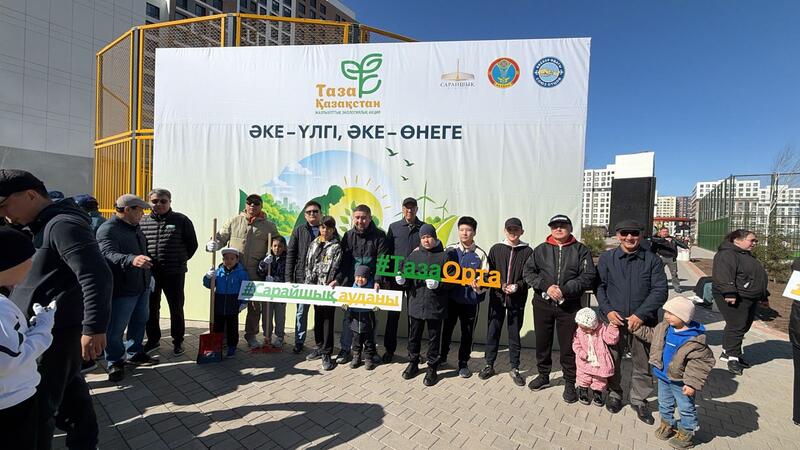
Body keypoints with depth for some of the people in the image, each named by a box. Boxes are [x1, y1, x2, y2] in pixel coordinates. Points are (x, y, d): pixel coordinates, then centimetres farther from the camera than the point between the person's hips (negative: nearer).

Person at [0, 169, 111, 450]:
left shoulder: (63, 225, -18)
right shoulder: (38, 226, 14)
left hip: (54, 332, -10)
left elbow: (96, 276, -27)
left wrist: (94, 328, -29)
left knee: (37, 404, 1)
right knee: (69, 389, 20)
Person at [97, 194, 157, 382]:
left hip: (142, 286, 9)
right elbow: (109, 254, -34)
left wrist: (148, 277, 31)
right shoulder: (108, 229, -18)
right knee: (115, 329, 4)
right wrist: (132, 260, -53)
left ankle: (134, 354, 36)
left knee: (139, 322, 20)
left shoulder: (135, 227, 11)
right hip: (122, 289, -9)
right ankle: (115, 362, 22)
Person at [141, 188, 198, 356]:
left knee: (176, 309, 6)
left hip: (174, 273, -3)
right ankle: (153, 339, 32)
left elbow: (192, 244, 3)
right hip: (149, 273, 3)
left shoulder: (181, 220, -3)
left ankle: (177, 342, 20)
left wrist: (181, 260, 4)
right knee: (150, 308, 15)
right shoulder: (142, 222, 5)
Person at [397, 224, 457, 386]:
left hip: (436, 305, -3)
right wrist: (402, 280, -12)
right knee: (414, 336, 15)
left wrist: (438, 284, -21)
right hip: (416, 304, 3)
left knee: (434, 338, 10)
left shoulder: (445, 256, -3)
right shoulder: (414, 255, 6)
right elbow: (407, 279, 10)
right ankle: (413, 363, 35)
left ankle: (432, 368, 27)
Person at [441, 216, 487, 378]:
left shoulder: (480, 254, -5)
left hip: (470, 300, -1)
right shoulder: (450, 249, -1)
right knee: (446, 329, 13)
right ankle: (442, 357, 36)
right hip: (451, 297, 1)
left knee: (467, 333, 10)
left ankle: (463, 363, 29)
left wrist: (479, 287, -22)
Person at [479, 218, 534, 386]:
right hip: (497, 297, 1)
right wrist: (501, 285, -10)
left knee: (514, 333, 9)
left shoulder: (527, 251, 0)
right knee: (492, 331, 8)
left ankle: (515, 369, 25)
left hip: (517, 299, -1)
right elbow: (489, 272, 4)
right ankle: (489, 365, 23)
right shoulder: (496, 249, 4)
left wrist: (518, 286, -14)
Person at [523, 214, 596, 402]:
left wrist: (565, 290, -19)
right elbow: (528, 272, 1)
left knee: (568, 345, 6)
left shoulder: (581, 250, 1)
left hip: (569, 306, -2)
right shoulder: (541, 249, 6)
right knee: (542, 342, 14)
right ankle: (543, 375, 34)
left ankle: (570, 383, 25)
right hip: (542, 304, 2)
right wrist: (546, 286, -15)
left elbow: (588, 276, -8)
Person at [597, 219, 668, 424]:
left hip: (643, 322, 0)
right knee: (612, 360, 12)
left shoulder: (652, 260, 0)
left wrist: (640, 315, -14)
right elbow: (599, 286, 1)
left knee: (643, 363, 10)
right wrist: (608, 311, -11)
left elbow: (660, 290, -5)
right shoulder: (606, 258, 1)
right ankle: (614, 393, 33)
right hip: (613, 320, 0)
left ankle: (639, 399, 31)